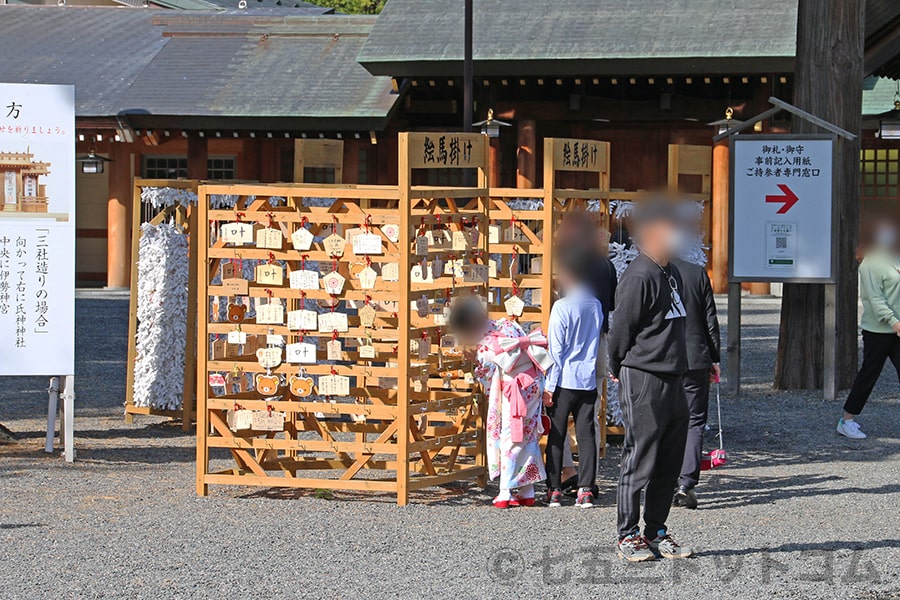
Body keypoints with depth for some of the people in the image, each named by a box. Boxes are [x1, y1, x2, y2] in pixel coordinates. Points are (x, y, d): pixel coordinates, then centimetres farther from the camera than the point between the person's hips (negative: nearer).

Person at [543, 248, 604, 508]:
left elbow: (556, 350, -10)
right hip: (589, 380, 4)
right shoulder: (596, 306, 5)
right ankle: (586, 491, 2)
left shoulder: (562, 307, -11)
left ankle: (554, 491, 5)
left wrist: (549, 386, -7)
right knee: (586, 435, 5)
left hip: (565, 380, -4)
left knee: (556, 437, 4)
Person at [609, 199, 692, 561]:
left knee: (669, 463, 11)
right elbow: (621, 329, -11)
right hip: (643, 379, -9)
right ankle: (628, 536, 4)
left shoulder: (672, 273, 15)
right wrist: (618, 369, 0)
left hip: (673, 379, 9)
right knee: (639, 460, -4)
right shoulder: (638, 277, -14)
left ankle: (656, 533, 19)